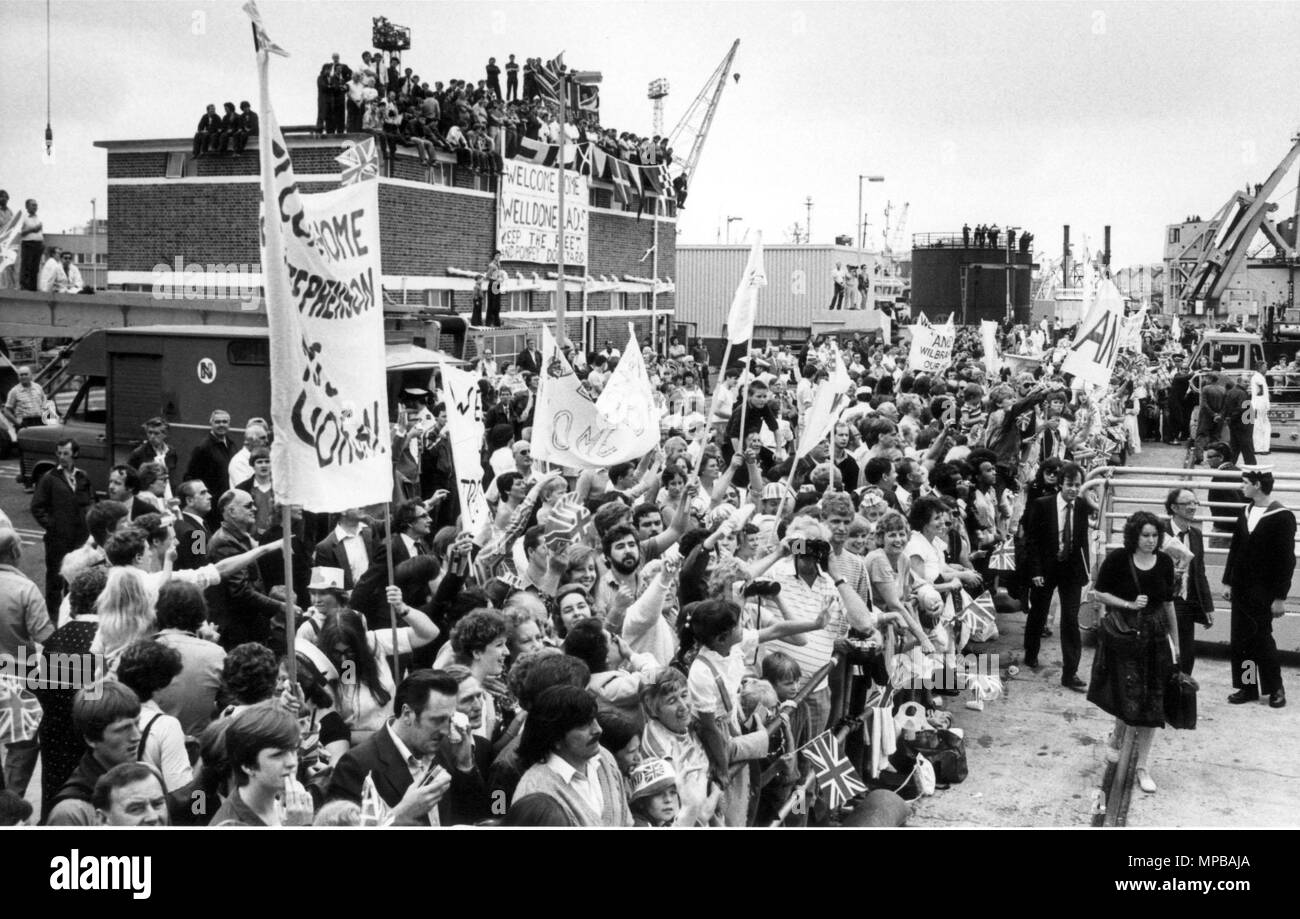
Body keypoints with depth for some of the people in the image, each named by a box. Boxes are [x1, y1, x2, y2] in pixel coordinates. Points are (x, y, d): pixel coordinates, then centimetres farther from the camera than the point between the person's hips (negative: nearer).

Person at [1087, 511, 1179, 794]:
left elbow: (1168, 603, 8)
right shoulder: (1117, 559, -10)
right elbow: (1099, 592, -2)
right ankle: (1115, 740, 32)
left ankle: (1142, 766, 14)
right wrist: (1128, 604, -16)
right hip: (1122, 635, -3)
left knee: (1151, 703, 3)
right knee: (1129, 699, -1)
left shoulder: (1165, 562, 0)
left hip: (1155, 638, 3)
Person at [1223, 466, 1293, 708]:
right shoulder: (1245, 512, 8)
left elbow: (1286, 559, -12)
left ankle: (1275, 688, 15)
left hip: (1264, 592, -6)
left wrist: (1280, 597, -14)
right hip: (1241, 589, 6)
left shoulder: (1282, 517, -12)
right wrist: (1228, 582, 11)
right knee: (1239, 641, 7)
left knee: (1261, 639, -1)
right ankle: (1247, 687, 17)